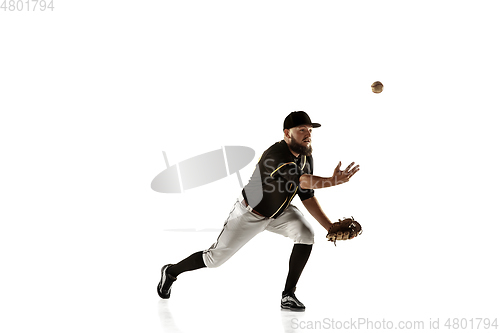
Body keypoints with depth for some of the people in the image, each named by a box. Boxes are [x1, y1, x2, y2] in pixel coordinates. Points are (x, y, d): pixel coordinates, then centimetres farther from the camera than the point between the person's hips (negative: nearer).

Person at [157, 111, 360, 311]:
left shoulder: (305, 156, -7)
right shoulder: (277, 155, -34)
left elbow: (307, 196, -4)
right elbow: (302, 181, -48)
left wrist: (330, 227, -11)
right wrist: (332, 181, -58)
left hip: (279, 212, 7)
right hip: (249, 214, -7)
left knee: (306, 235, -20)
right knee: (215, 259, 2)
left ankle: (288, 295, -8)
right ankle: (171, 271, 31)